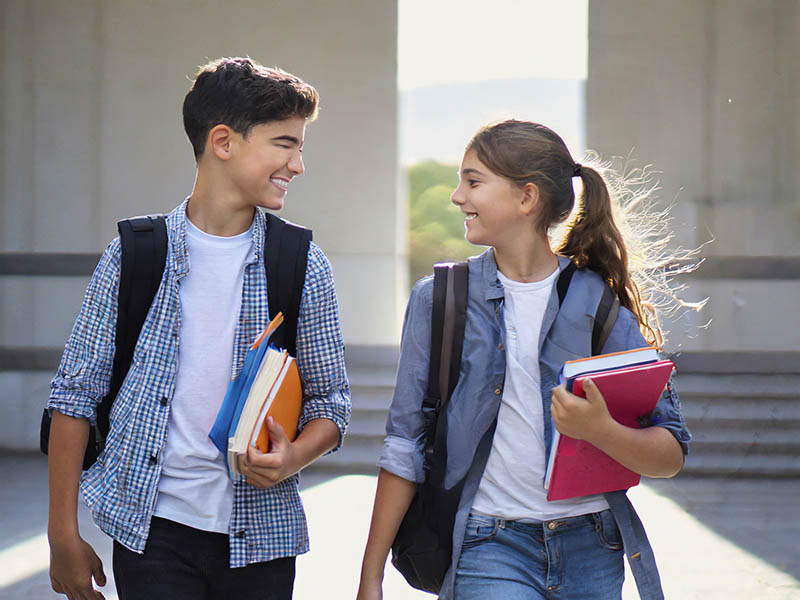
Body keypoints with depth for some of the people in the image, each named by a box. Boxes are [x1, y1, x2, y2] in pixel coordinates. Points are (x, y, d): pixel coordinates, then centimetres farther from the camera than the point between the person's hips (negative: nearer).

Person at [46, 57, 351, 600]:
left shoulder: (303, 268, 3)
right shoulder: (132, 257, 0)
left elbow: (331, 401, 8)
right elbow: (76, 393, 3)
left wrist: (294, 457, -14)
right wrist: (63, 534, 0)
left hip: (260, 533, 2)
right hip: (153, 527, -1)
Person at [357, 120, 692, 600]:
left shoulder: (601, 305, 1)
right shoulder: (439, 299, 3)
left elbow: (671, 456, -2)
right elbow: (405, 444, 4)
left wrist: (601, 430, -22)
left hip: (590, 556, 1)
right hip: (488, 550, -1)